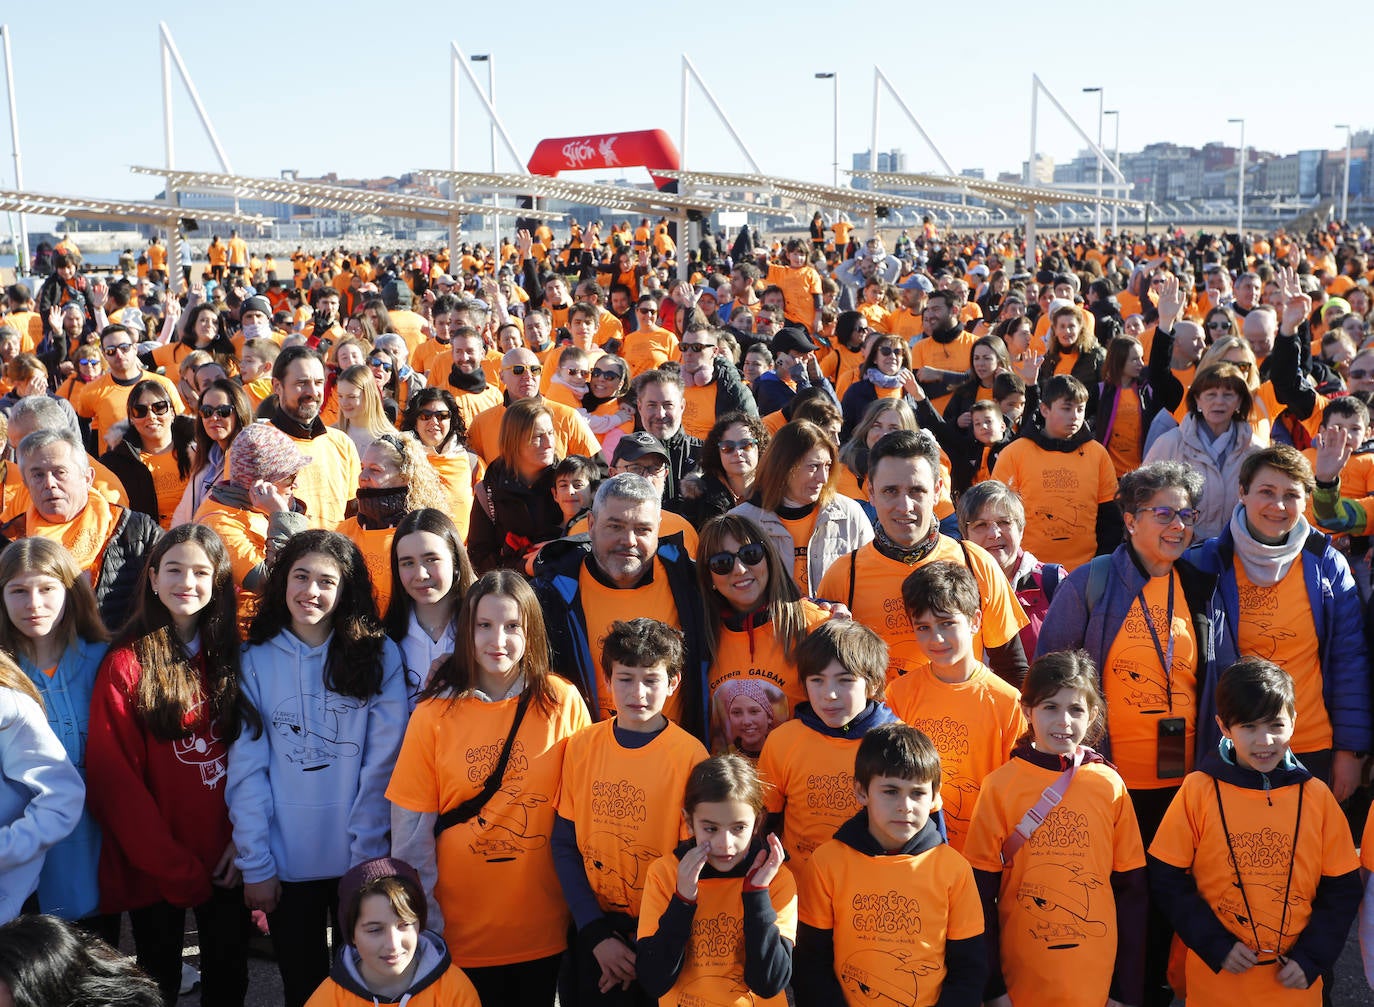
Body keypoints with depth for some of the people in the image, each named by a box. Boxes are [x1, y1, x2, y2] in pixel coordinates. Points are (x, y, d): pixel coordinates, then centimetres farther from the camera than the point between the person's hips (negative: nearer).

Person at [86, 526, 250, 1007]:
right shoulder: (126, 665, -9)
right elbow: (115, 779, -11)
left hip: (224, 861, 3)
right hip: (154, 868, -3)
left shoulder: (232, 657, 2)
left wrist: (243, 841, -9)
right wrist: (174, 866, -13)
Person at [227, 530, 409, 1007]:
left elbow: (382, 763, -6)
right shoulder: (256, 660, -1)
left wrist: (368, 855, -11)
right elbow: (247, 768, -3)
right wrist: (255, 864, -7)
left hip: (360, 861, -1)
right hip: (286, 864, 1)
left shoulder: (378, 655, -4)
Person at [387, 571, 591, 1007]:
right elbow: (411, 833, -4)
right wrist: (424, 929, -4)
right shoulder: (434, 713, -7)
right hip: (462, 933, -1)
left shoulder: (563, 703, -6)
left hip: (545, 929, 1)